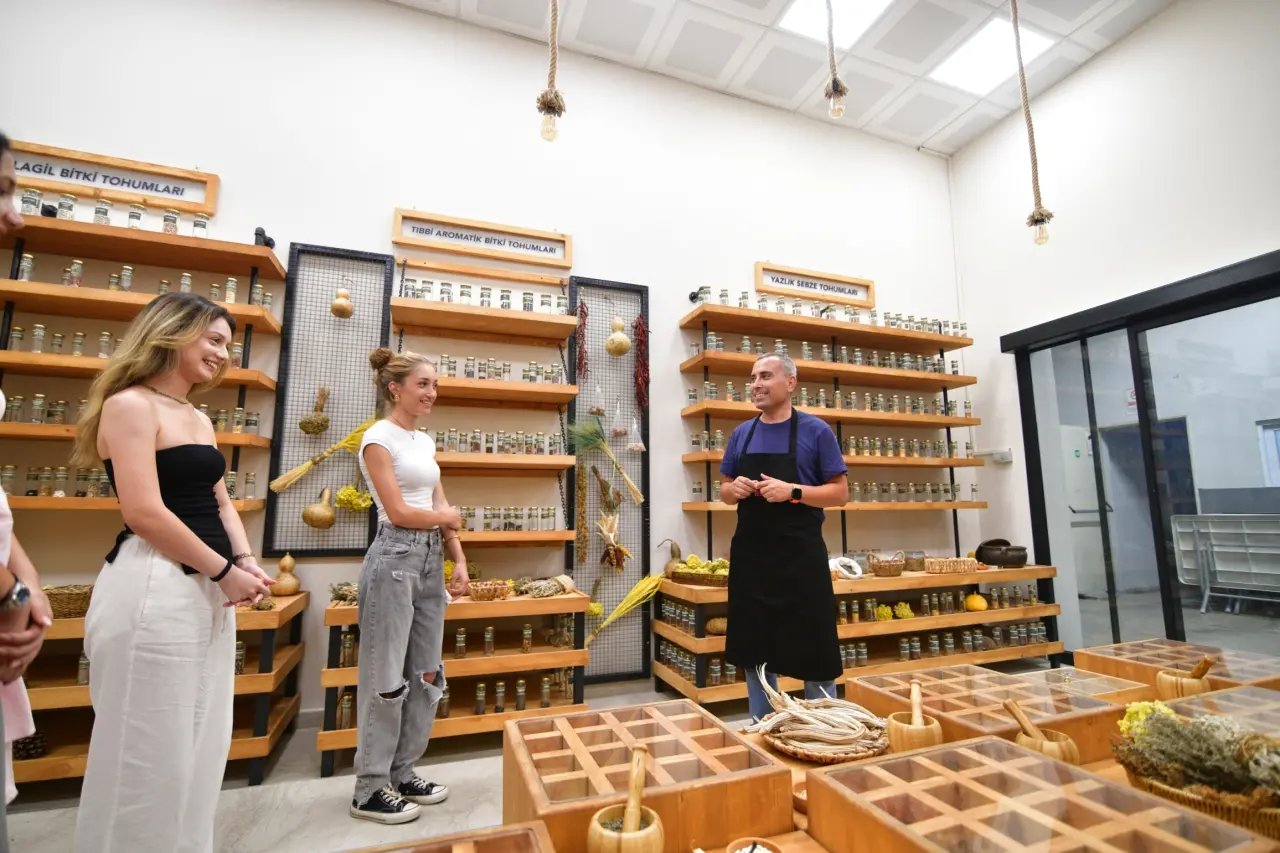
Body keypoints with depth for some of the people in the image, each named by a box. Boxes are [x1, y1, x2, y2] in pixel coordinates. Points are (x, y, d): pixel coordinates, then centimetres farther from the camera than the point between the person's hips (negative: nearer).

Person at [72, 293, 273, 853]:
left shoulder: (198, 419, 16)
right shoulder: (129, 405, -9)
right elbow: (145, 512, -17)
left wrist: (245, 563, 0)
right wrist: (225, 570, -13)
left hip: (207, 589, 8)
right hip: (153, 588, -8)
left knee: (198, 746, 17)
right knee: (150, 749, 5)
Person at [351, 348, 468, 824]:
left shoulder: (425, 441, 14)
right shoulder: (378, 439, -9)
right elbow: (399, 512, -14)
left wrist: (459, 560, 8)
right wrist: (449, 517, 1)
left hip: (431, 560, 8)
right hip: (395, 559, -8)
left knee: (426, 674, 13)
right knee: (386, 677, 3)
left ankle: (402, 773, 29)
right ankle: (370, 790, 20)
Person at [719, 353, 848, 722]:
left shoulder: (815, 431, -4)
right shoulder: (741, 434, 8)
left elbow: (840, 492, -4)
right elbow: (725, 492, 15)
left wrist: (793, 491, -20)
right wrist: (734, 489, -9)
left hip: (800, 557, -4)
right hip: (750, 556, 4)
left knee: (813, 652, 6)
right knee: (755, 651, 14)